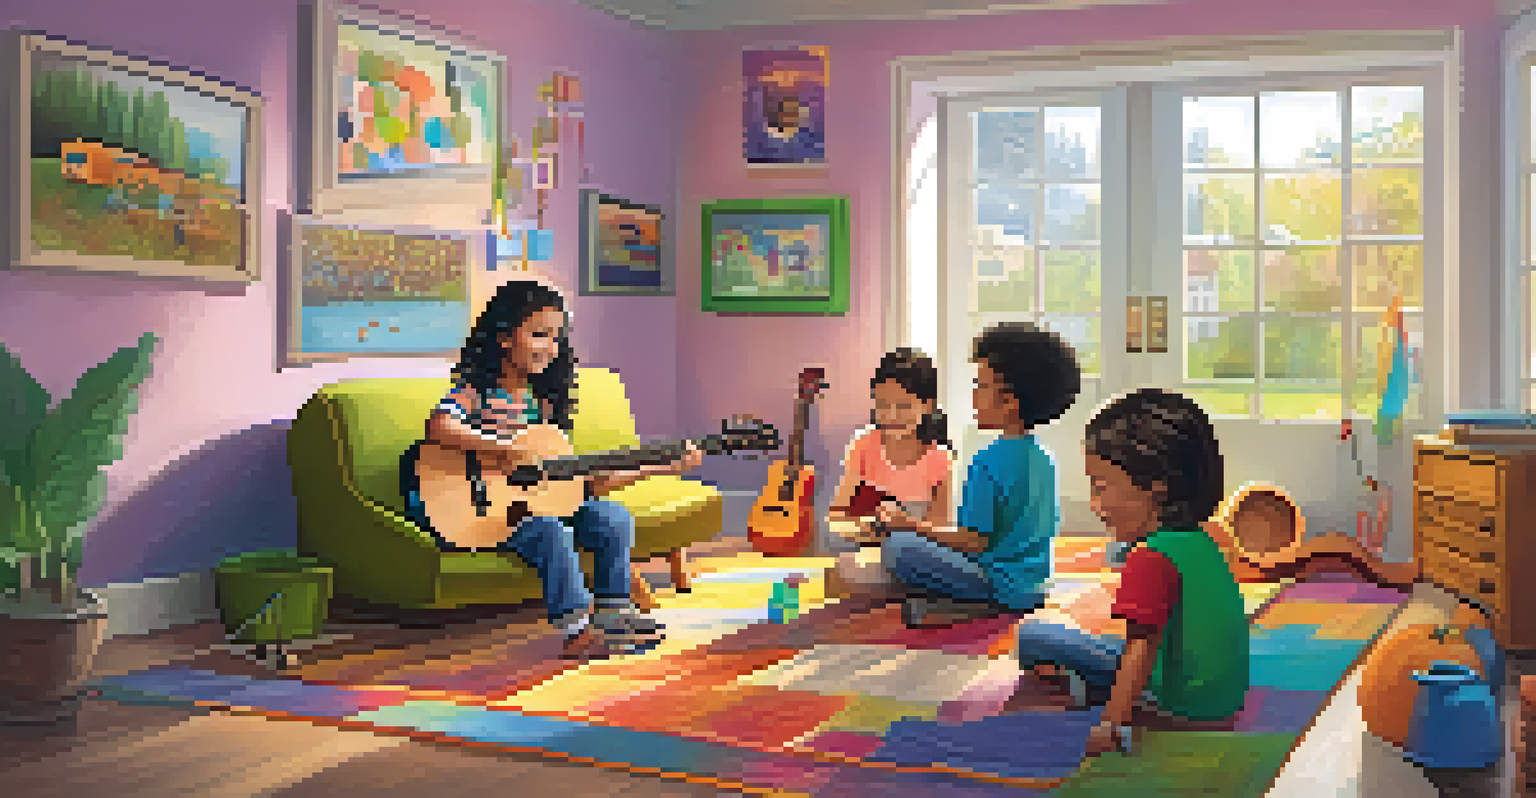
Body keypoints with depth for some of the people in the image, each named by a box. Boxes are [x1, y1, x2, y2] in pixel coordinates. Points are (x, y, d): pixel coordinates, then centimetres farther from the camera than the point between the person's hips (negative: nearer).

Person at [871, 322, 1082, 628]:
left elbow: (972, 541, -21)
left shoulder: (988, 462, -21)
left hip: (1001, 588, -9)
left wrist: (912, 524, -8)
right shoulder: (1042, 459, 6)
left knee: (896, 545, -13)